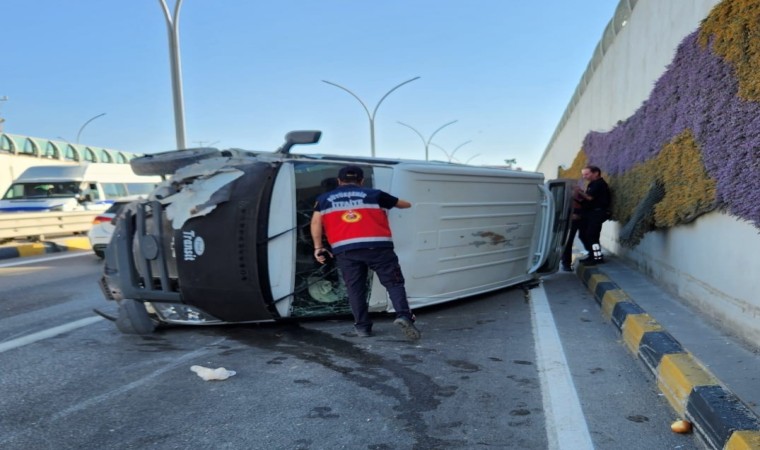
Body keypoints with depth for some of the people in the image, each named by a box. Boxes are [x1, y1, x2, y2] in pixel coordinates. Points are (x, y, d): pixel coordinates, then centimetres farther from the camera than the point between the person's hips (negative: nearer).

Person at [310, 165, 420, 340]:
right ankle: (403, 315, -13)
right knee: (394, 283, 5)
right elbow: (404, 204, 27)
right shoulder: (374, 194, 16)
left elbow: (316, 222, 8)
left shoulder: (325, 199, 19)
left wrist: (318, 247, 12)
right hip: (377, 247, -1)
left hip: (345, 250, 1)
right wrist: (406, 203, 50)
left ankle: (362, 326, 13)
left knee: (355, 289, 12)